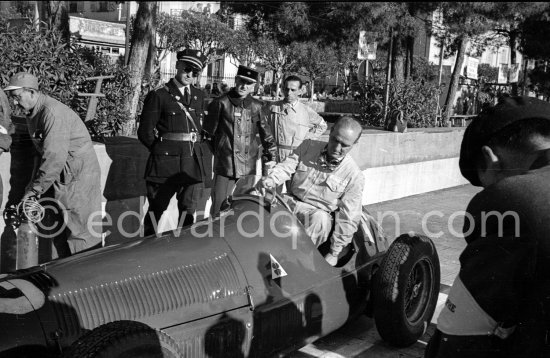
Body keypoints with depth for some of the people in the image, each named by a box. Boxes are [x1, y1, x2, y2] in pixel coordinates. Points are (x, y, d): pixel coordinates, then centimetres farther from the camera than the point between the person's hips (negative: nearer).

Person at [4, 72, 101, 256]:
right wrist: (34, 183, 10)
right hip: (60, 175, 10)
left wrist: (36, 188, -20)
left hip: (78, 173, -10)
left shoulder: (53, 112, -21)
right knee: (58, 227, 12)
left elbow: (54, 156, -26)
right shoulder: (32, 113, 10)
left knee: (80, 228, -6)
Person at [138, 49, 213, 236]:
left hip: (194, 164, 4)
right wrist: (163, 150, 0)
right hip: (166, 164, -4)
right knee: (155, 211, 7)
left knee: (191, 215, 2)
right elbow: (145, 132, -4)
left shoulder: (199, 96, 14)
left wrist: (196, 149, 7)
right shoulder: (158, 95, -3)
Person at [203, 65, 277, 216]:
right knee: (219, 209, -3)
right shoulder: (221, 103, -2)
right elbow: (208, 132, 5)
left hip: (249, 168, 3)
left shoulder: (256, 106, 6)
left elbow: (266, 134, 15)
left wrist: (270, 154, 13)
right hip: (224, 166, -3)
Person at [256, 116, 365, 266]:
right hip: (290, 202, 3)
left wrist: (334, 252, -11)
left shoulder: (355, 176, -10)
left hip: (318, 212, -3)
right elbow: (286, 166, -6)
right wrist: (271, 179, -30)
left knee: (320, 218, -39)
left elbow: (349, 218, -9)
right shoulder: (308, 147, -1)